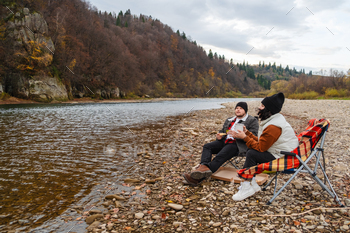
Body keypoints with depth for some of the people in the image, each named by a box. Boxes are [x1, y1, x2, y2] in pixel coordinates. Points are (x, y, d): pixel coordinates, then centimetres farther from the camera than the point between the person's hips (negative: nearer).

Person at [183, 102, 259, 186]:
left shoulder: (252, 121, 5)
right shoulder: (229, 120, 27)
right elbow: (222, 131, 32)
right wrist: (219, 136, 5)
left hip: (238, 145, -8)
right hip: (225, 141, 8)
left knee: (220, 156, -33)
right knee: (207, 146, -17)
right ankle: (203, 166, -43)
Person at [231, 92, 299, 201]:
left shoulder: (273, 127, -25)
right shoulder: (273, 120, 9)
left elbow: (260, 147, -20)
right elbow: (261, 142, 10)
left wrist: (245, 137, -13)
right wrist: (247, 133, 7)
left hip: (284, 158, -11)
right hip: (278, 152, 11)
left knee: (252, 154, -19)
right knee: (251, 151, 5)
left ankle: (246, 188, -9)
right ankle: (252, 184, 6)